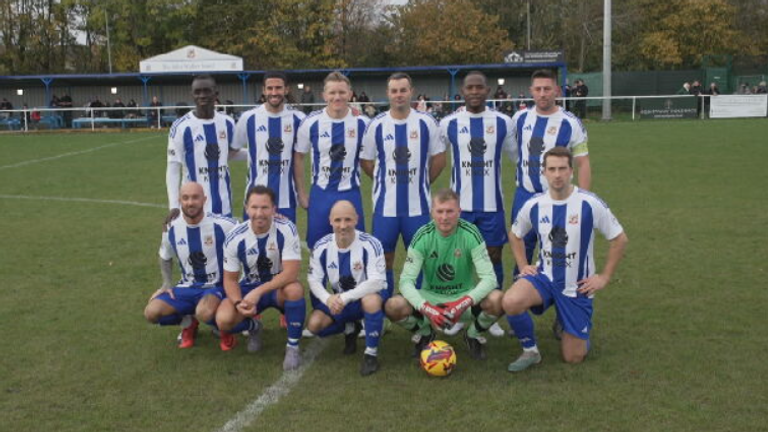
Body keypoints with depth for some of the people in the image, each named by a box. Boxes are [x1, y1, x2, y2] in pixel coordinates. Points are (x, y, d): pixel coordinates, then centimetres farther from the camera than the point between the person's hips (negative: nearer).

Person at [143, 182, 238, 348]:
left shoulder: (221, 225, -18)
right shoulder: (172, 229, -2)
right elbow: (165, 258, 19)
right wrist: (166, 284, 6)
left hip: (216, 286, -5)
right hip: (187, 287, 5)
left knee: (204, 313, -38)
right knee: (152, 312, -17)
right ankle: (188, 322, 13)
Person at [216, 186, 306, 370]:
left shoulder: (287, 230, -22)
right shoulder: (235, 238, -14)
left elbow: (291, 273, -29)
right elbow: (230, 279, -5)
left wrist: (258, 292, -37)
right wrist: (239, 303, -26)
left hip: (280, 287, -2)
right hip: (250, 287, 2)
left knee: (295, 290, -38)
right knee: (223, 320, -25)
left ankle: (293, 346, -16)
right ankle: (253, 327, 14)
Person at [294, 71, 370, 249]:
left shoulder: (362, 123, -5)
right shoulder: (311, 122, -5)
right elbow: (298, 157, 6)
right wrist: (301, 193, 5)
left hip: (351, 194, 0)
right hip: (320, 194, 0)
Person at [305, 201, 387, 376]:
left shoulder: (370, 244, -23)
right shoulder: (321, 247, -10)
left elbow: (377, 281, -29)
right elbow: (314, 279, -5)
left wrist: (346, 297, -36)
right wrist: (328, 298, -26)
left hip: (368, 296, -4)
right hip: (340, 300, 4)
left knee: (371, 299, -40)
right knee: (314, 325, -17)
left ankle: (371, 353, -19)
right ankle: (349, 328, 16)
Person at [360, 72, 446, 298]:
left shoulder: (426, 122, -1)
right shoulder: (377, 124, 0)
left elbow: (439, 158, 7)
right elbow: (365, 161, 9)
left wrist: (422, 181, 8)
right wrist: (385, 181, 7)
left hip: (418, 204, 0)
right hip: (385, 204, 0)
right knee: (384, 258, 6)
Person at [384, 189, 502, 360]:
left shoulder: (470, 234, -15)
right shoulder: (422, 237, -13)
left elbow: (489, 277, -19)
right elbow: (406, 280, -17)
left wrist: (465, 302, -38)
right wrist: (426, 308, -36)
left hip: (464, 297, 0)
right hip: (431, 296, 1)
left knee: (497, 300, -32)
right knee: (393, 306, -28)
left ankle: (473, 335, 3)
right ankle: (425, 334, 7)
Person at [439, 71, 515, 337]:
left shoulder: (503, 122, 1)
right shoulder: (448, 123, -1)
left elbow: (516, 155, 11)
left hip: (492, 204, 1)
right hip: (459, 203, 0)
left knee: (494, 257, 6)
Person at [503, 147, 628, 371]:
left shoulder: (589, 203, -15)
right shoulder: (534, 205, -6)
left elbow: (619, 239, -5)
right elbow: (516, 235, 15)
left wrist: (604, 277, -5)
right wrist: (523, 265, 4)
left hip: (577, 286, -2)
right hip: (545, 277, 2)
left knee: (573, 357, 1)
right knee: (510, 302, -32)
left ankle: (582, 330, 38)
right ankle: (530, 351, -4)